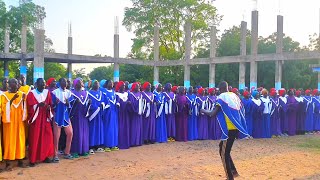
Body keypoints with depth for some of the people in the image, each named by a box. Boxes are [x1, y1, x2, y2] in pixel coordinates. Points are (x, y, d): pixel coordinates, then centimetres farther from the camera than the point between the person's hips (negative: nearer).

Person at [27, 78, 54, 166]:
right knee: (35, 138, -2)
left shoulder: (47, 92, 6)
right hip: (35, 119, -4)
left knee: (47, 137, 3)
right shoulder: (31, 94, -5)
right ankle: (33, 159, 7)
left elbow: (50, 104, 11)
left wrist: (49, 107, -11)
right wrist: (38, 105, -26)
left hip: (45, 118, 4)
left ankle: (46, 156, 15)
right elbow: (30, 107, -10)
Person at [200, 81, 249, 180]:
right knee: (223, 148, 21)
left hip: (229, 128, -8)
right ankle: (233, 171, 22)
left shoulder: (222, 97, -10)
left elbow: (213, 113, -15)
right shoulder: (234, 95, 13)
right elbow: (240, 111, 17)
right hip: (235, 127, 8)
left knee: (224, 153, 2)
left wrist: (203, 111, 2)